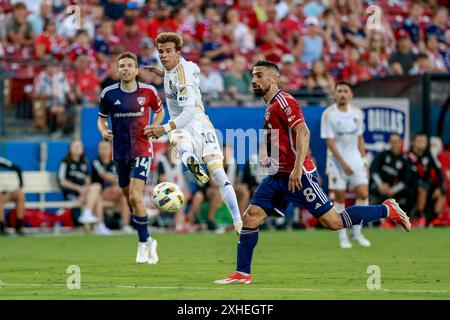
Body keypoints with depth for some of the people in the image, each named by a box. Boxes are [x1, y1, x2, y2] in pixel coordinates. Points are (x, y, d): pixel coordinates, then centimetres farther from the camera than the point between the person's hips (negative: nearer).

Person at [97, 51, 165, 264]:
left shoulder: (148, 91, -4)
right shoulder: (108, 93, -1)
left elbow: (159, 111, 13)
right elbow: (101, 118, 11)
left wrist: (154, 127, -5)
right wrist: (103, 131, -10)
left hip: (141, 150, -3)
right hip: (120, 152, 3)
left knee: (135, 197, -17)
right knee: (129, 199, 10)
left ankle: (143, 243, -4)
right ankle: (148, 241, 29)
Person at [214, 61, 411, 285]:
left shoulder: (283, 102, -12)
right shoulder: (271, 106, 18)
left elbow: (303, 132, -24)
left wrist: (297, 168, -30)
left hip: (297, 176, -10)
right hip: (278, 176, 10)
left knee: (334, 222, -8)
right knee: (250, 217, -2)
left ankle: (388, 210, 6)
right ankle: (242, 274, 1)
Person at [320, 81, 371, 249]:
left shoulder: (357, 113, 6)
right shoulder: (328, 114, -8)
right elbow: (329, 142, -11)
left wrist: (363, 160, 9)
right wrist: (343, 163, -17)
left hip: (356, 160, 4)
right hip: (337, 161, -4)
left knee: (363, 194, -8)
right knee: (340, 198, -1)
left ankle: (356, 232, 7)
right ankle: (342, 237, 8)